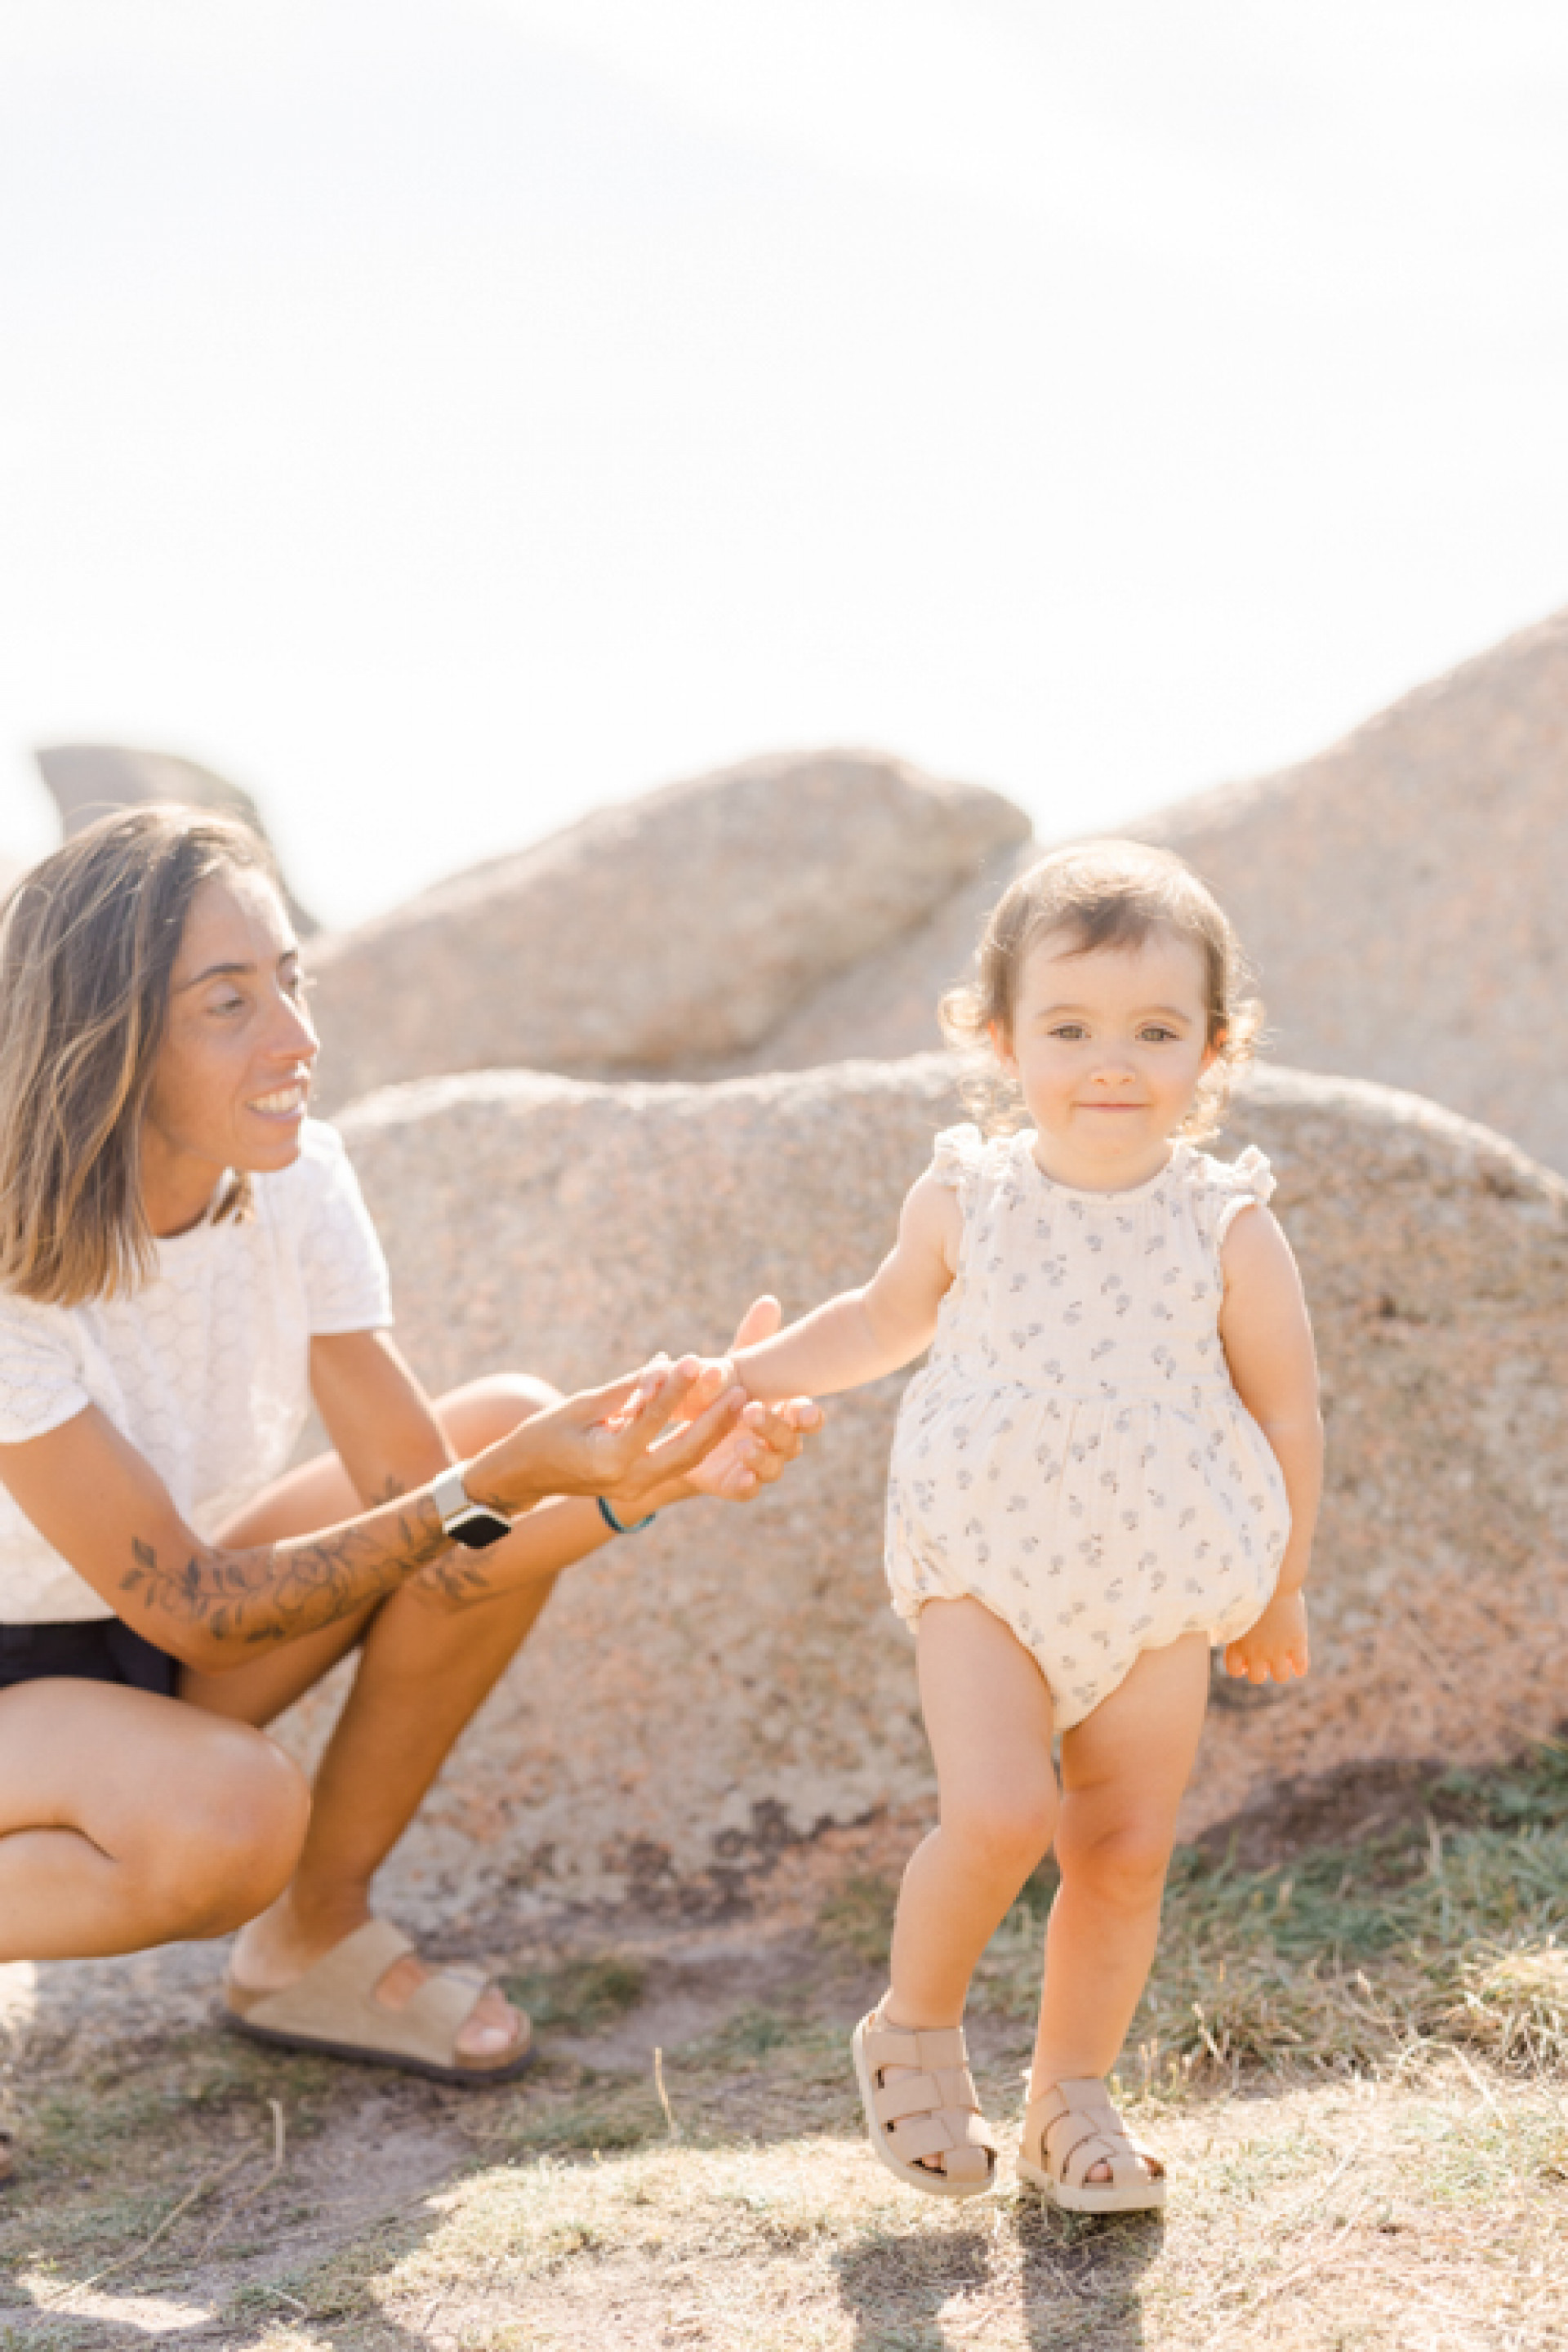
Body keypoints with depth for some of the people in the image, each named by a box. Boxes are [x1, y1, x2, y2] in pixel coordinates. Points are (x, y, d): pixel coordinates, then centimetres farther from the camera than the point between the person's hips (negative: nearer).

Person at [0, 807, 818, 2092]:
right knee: (233, 1816, -38)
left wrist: (648, 1475, -32)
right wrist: (492, 1490, -36)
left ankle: (315, 1943, 0)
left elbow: (419, 1496, -14)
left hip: (151, 1638, 7)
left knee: (513, 1419, -12)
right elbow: (190, 1609, -27)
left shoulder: (296, 1177, -12)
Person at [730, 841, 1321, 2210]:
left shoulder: (1228, 1230, -9)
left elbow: (1287, 1409, 3)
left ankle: (1073, 2097, 27)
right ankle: (915, 2032, 11)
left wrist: (1278, 1587, 10)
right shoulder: (964, 1202, -6)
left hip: (1161, 1593, 1)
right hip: (985, 1573, -1)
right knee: (999, 1814, -17)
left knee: (1125, 1854, 5)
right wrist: (747, 1377, 11)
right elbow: (887, 1323, 15)